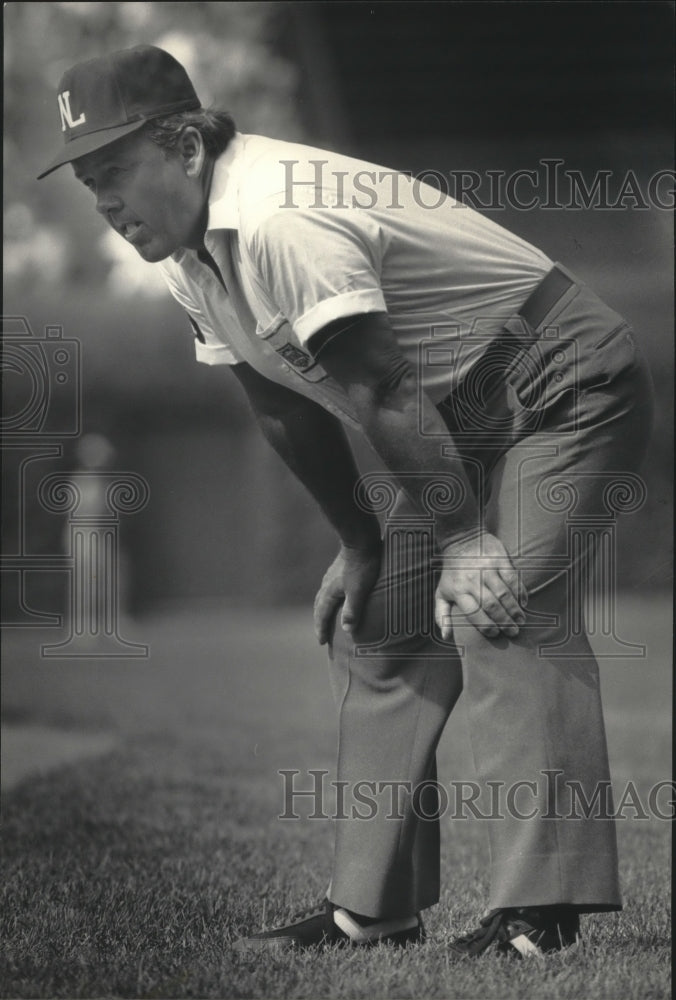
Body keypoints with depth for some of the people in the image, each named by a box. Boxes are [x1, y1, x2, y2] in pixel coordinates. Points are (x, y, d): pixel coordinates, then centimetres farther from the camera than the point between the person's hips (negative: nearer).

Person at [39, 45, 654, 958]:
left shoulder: (278, 223, -29)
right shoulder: (187, 251, 3)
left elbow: (386, 395, -28)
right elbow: (288, 411, 12)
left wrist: (463, 541, -25)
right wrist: (361, 545, 13)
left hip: (564, 389, -10)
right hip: (459, 424, 10)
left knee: (499, 611, -24)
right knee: (373, 627, 8)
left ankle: (541, 911, -26)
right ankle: (373, 907, 14)